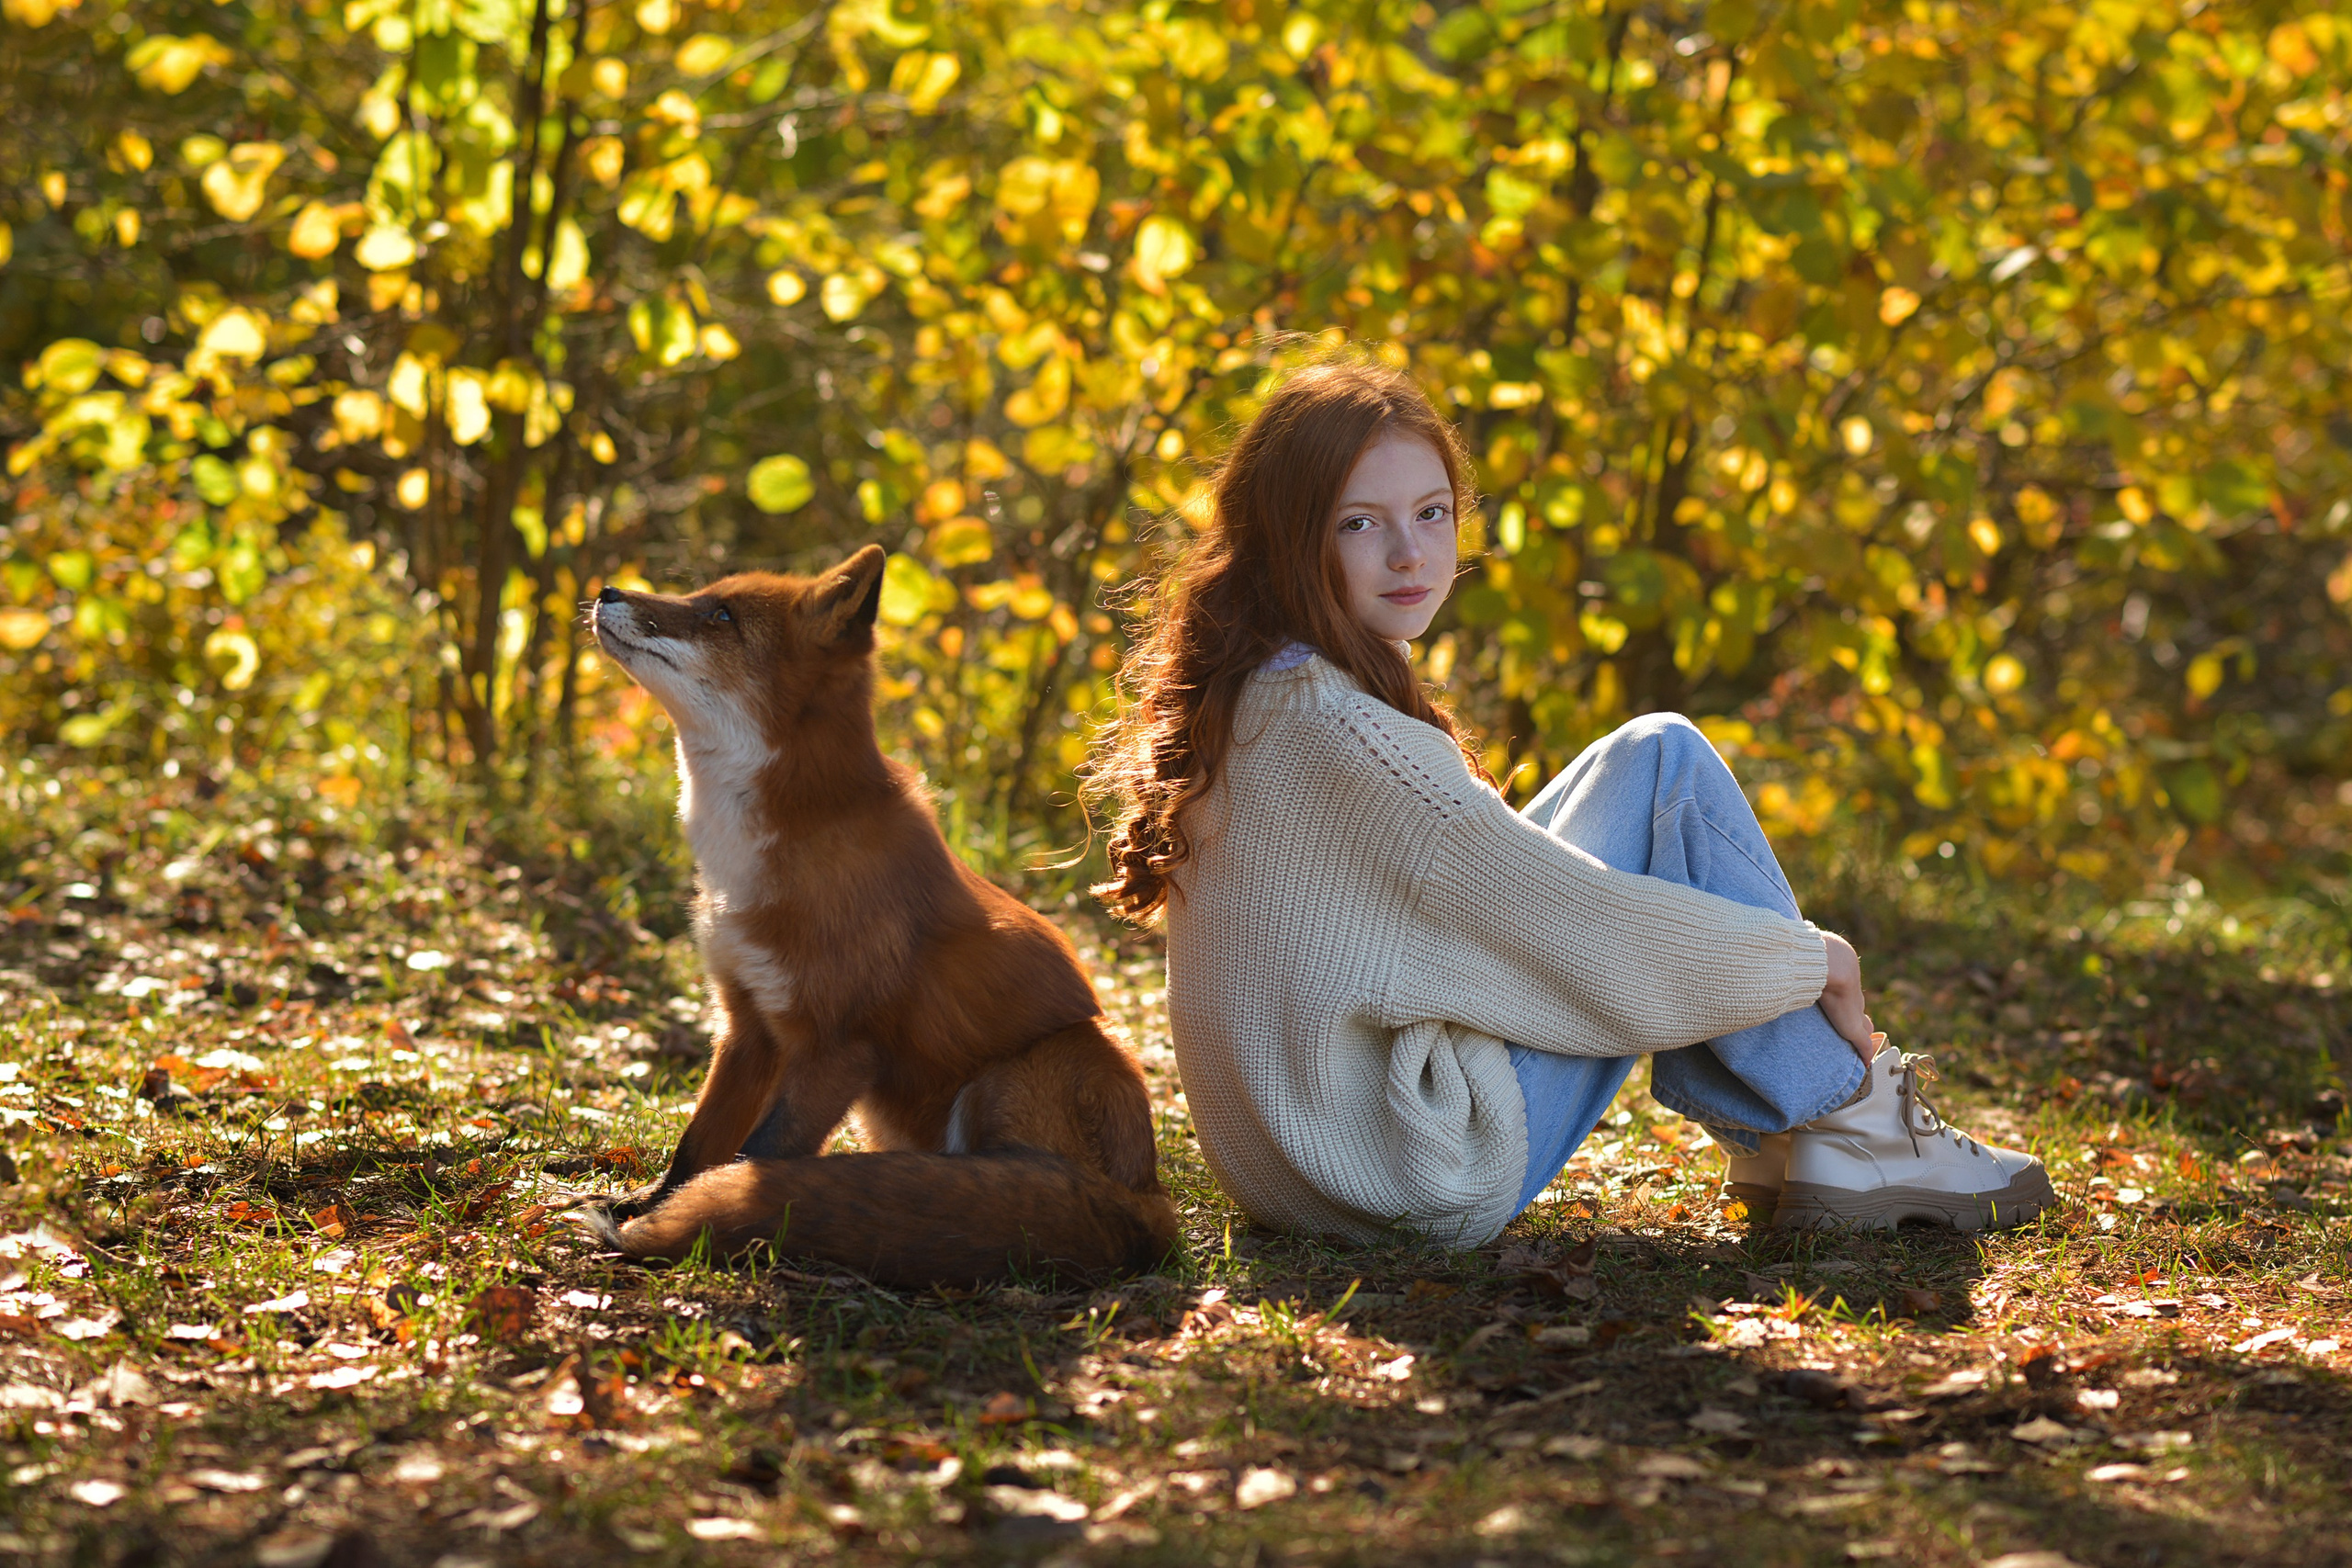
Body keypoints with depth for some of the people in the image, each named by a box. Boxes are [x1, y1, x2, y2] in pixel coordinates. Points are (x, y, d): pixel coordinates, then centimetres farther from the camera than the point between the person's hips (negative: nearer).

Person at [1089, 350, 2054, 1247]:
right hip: (1432, 1180, -10)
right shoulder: (1330, 729, -22)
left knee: (1644, 764, 18)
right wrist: (1812, 959, -4)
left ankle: (1773, 1139, 16)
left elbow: (1478, 882, 20)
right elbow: (1579, 928, -20)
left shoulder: (1249, 696, 9)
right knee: (1666, 763, -5)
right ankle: (1846, 1136, 4)